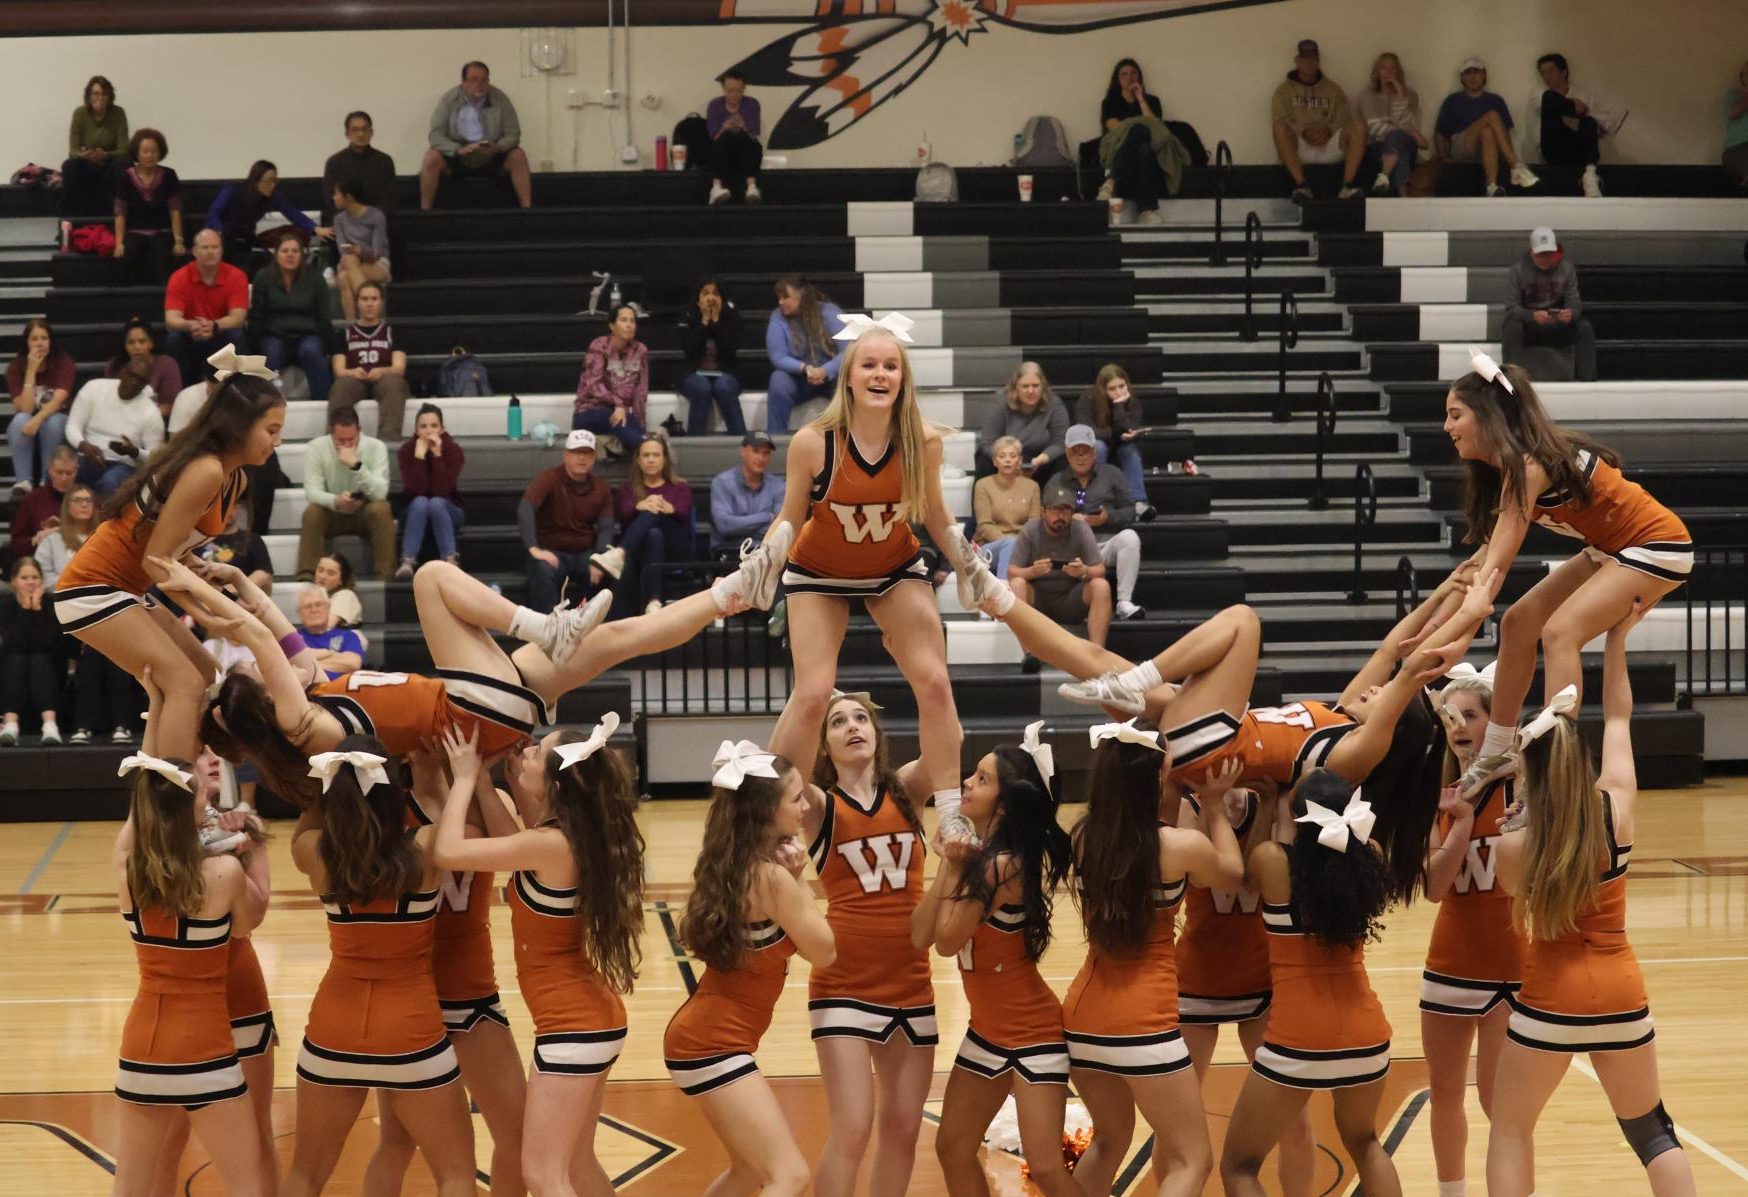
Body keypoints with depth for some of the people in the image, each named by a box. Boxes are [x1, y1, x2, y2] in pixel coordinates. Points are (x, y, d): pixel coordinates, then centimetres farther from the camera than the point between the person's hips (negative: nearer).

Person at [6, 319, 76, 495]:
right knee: (21, 419, -33)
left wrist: (37, 420, -46)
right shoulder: (15, 367, -10)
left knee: (53, 420, -35)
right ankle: (23, 482, -34)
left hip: (57, 428, -1)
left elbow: (58, 400, -28)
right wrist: (31, 371, -26)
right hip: (23, 432, 1)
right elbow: (25, 408, -20)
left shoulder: (64, 363, -13)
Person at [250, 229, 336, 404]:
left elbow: (325, 316, 8)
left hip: (308, 334, 0)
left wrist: (327, 343, 0)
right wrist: (255, 343, -5)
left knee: (312, 351, -34)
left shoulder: (314, 277, 10)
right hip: (274, 335, 0)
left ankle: (323, 401, -36)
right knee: (272, 354, -35)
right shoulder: (263, 278, 9)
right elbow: (256, 317, 6)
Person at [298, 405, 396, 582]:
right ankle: (307, 575, -32)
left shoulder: (376, 447, -15)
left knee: (381, 509, -32)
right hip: (332, 514, 0)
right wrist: (335, 501, -41)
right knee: (312, 513, -30)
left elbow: (380, 493, -23)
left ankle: (385, 576, -32)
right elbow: (312, 491, -19)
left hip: (365, 513, 0)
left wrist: (357, 465, -37)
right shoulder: (316, 448, -14)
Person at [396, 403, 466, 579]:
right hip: (415, 512, 1)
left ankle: (450, 561, -38)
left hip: (447, 512, 0)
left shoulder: (453, 449, -13)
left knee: (436, 502, -32)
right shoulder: (407, 449, -11)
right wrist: (419, 456, -30)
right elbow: (415, 491, -23)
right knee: (420, 502, -32)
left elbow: (442, 491, -25)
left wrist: (437, 455, -30)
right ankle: (407, 562, -43)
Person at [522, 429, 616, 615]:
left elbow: (605, 528, -3)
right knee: (544, 572, -36)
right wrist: (533, 549, -36)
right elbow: (524, 510, -22)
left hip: (586, 553, 3)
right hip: (552, 552, -3)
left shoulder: (602, 489, 6)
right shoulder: (549, 479, -8)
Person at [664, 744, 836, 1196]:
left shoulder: (732, 864, 7)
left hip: (705, 1036, 10)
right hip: (714, 1044, -10)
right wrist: (796, 883, 0)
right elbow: (823, 951, -8)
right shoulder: (772, 875, -18)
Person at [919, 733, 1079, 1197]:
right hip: (987, 1031, 9)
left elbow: (947, 942, -18)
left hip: (1034, 1033, -9)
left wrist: (956, 870, -11)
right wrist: (949, 867, -12)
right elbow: (920, 934, -3)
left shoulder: (1003, 865, -23)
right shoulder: (978, 856, 3)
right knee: (952, 1150, 13)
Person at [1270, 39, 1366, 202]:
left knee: (1358, 127, -23)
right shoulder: (1284, 89, 13)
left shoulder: (1333, 89, 19)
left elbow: (1344, 119, 8)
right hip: (1298, 149, -2)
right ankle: (1301, 185, -39)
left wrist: (1328, 130, -14)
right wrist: (1304, 132, -18)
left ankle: (1348, 185, -33)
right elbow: (1279, 121, -2)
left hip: (1330, 147, 2)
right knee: (1280, 129, -33)